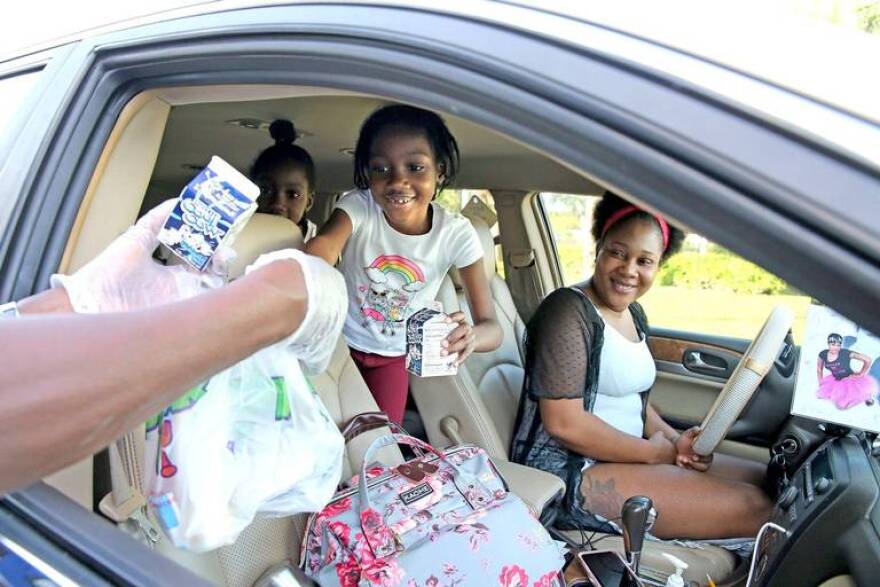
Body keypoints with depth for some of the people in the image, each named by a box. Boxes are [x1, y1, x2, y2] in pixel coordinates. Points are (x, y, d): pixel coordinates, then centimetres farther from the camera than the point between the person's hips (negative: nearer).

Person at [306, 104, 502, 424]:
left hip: (394, 357, 1)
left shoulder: (456, 233, -22)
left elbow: (492, 328, -26)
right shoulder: (359, 206, -24)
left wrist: (469, 335, -50)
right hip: (338, 342, 0)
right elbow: (326, 242, -47)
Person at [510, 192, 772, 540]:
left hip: (627, 456, 9)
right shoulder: (569, 311, -17)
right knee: (752, 507, -13)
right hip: (568, 474, -9)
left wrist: (674, 440, -1)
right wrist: (655, 452, -11)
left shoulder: (633, 314, 11)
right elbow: (564, 423, -23)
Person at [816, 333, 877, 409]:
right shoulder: (823, 354, -11)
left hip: (850, 380, -4)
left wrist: (861, 374, -12)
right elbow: (819, 369, 7)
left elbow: (868, 359, -18)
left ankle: (866, 395, 10)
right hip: (836, 382, 4)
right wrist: (821, 383, 6)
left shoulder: (846, 353, -22)